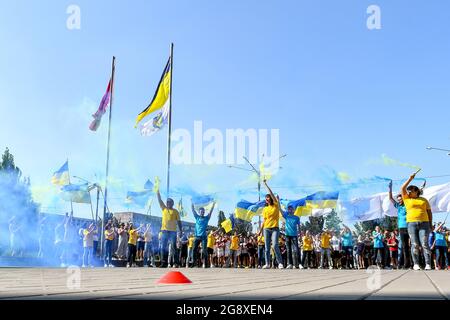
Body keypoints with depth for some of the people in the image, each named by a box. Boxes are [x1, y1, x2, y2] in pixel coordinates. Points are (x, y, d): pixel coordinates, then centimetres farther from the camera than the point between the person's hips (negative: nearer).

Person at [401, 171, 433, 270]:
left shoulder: (424, 200, 15)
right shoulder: (406, 199, 13)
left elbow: (429, 212, 16)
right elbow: (402, 188, 4)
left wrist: (431, 224, 8)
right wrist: (410, 178, 5)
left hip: (424, 223, 0)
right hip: (411, 224, 0)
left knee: (424, 244, -8)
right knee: (415, 244, -4)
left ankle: (428, 264, -9)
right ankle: (416, 264, -1)